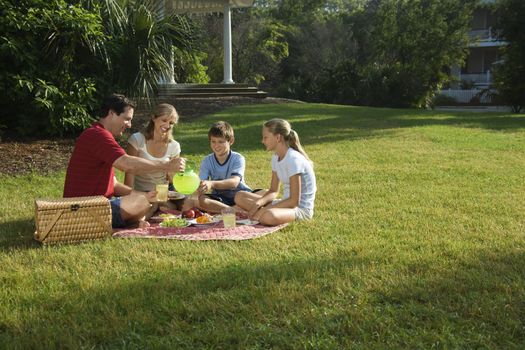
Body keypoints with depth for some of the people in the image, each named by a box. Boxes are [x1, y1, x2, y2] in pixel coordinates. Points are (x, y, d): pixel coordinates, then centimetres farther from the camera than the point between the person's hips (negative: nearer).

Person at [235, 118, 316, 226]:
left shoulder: (293, 159, -21)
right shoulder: (276, 157, 7)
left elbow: (294, 201, -22)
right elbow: (273, 191, 11)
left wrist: (264, 209, -21)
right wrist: (258, 203, -10)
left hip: (302, 208, -9)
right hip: (286, 203, 9)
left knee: (268, 216, -40)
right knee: (240, 197, 2)